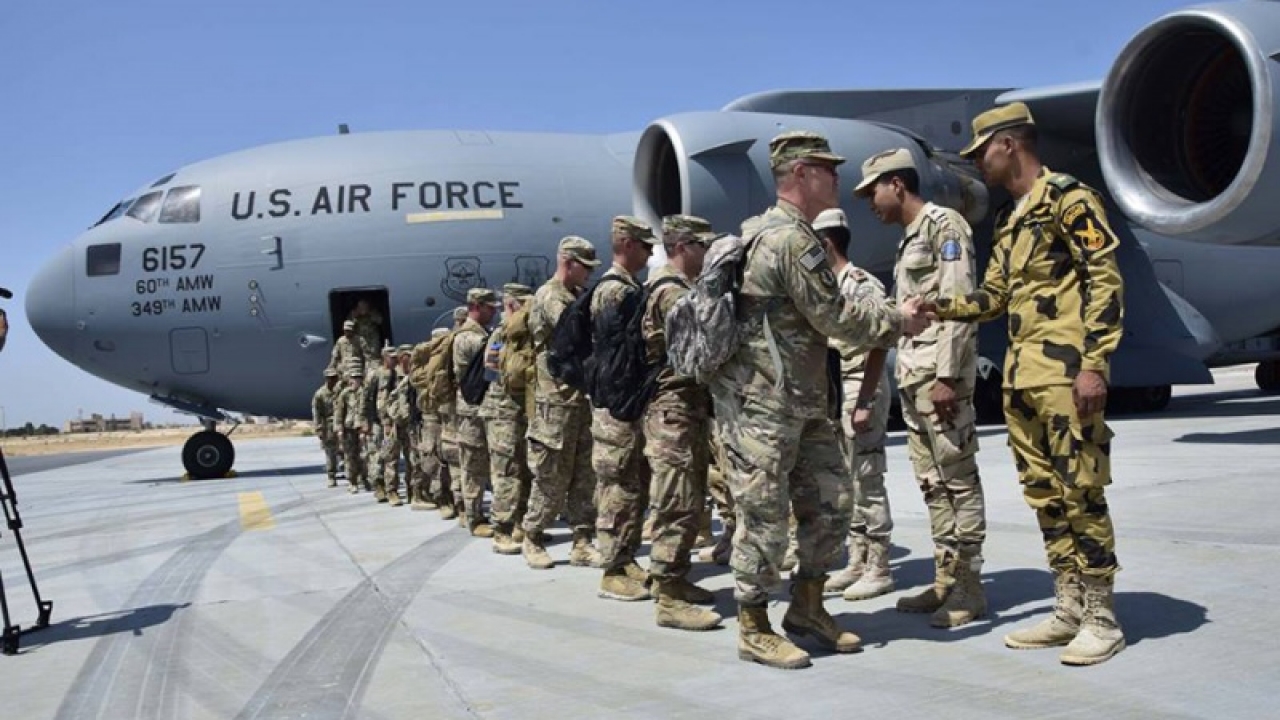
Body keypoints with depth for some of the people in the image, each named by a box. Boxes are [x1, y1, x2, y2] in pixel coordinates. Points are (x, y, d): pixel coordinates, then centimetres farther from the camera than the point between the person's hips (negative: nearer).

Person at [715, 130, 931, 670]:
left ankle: (807, 607, 26)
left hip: (801, 405, 11)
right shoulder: (791, 239, -17)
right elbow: (835, 318, -14)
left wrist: (889, 313, 10)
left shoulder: (770, 231, 17)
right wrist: (899, 322, -1)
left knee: (831, 502, 13)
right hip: (760, 407, -11)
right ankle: (754, 630, 11)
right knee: (764, 517, -1)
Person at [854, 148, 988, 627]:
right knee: (932, 483, 10)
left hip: (940, 372, -10)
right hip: (912, 376, 10)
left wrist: (947, 376, -21)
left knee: (959, 480, -4)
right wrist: (907, 375, 18)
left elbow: (958, 303, -15)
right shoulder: (908, 240, 22)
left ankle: (969, 588, 1)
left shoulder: (943, 224, -6)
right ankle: (946, 581, 16)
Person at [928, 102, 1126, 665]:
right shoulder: (1009, 221, 20)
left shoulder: (1067, 199, -5)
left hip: (1066, 373, -9)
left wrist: (1094, 364, -18)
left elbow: (1105, 282, -12)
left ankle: (1101, 618, 5)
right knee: (1042, 493, 10)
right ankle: (1069, 610, 19)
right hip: (1020, 376, 9)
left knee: (1079, 492, -5)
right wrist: (939, 308, 7)